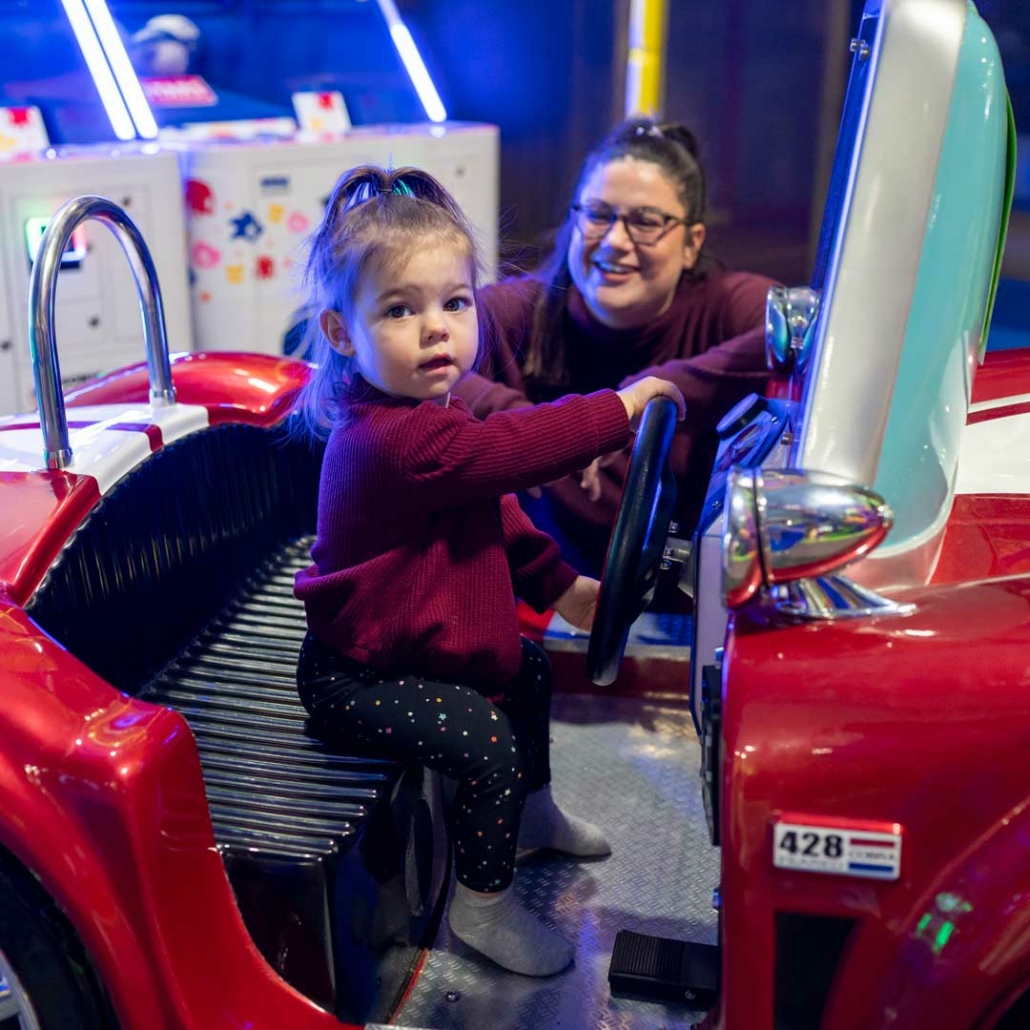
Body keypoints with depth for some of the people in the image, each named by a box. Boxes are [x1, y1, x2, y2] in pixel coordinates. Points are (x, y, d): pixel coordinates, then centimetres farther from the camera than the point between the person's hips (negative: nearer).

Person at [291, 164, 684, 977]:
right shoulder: (391, 441, -34)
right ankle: (483, 906, 6)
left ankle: (532, 815, 45)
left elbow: (494, 511, 12)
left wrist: (560, 586, 10)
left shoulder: (430, 417, 2)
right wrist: (620, 407, -28)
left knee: (528, 670, 23)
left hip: (412, 635, 11)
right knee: (488, 746, -18)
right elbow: (514, 449, -39)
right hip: (361, 677, -11)